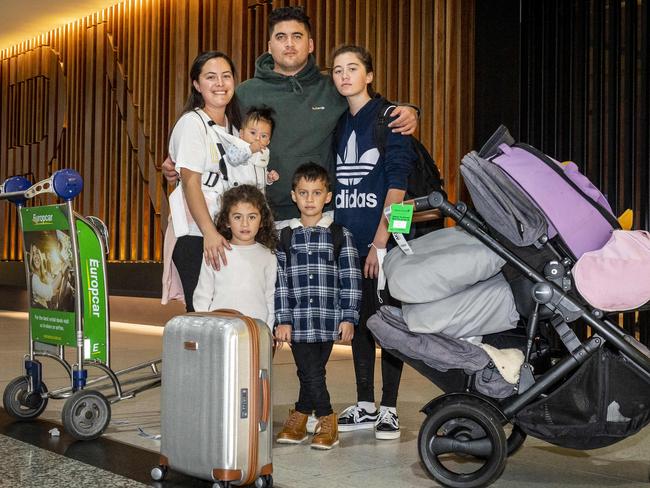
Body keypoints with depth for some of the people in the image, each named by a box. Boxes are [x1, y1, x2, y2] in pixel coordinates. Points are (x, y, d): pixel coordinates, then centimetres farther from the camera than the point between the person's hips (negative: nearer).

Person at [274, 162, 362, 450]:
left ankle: (300, 416, 20)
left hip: (328, 319, 0)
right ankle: (326, 420, 16)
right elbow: (279, 281, 4)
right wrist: (283, 320, -2)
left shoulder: (340, 235, 4)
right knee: (310, 374, -2)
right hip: (298, 320, 1)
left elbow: (350, 279, 2)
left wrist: (348, 318, -4)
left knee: (313, 372, 1)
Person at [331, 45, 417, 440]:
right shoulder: (338, 123, 14)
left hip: (383, 238, -6)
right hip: (348, 238, 6)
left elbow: (397, 180, -10)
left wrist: (382, 237, -17)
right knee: (358, 321, 10)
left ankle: (389, 409, 7)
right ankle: (364, 406, 19)